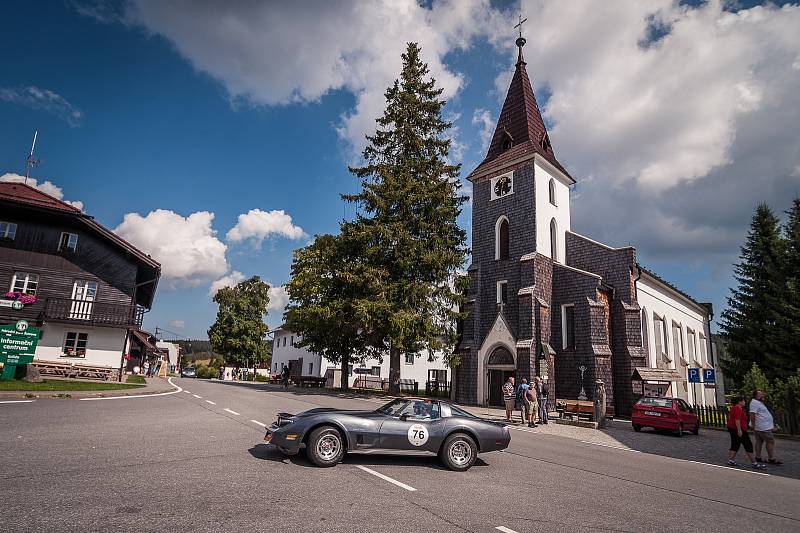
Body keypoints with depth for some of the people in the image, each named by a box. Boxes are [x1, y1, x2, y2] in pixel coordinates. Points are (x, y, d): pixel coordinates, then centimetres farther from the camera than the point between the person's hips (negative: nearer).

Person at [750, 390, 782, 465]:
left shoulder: (759, 402, 17)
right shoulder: (754, 403, -17)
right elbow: (752, 415, -23)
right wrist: (753, 425, -23)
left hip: (765, 426, 10)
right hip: (763, 427, -10)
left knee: (759, 441, 11)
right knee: (771, 441, -5)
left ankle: (758, 457, 15)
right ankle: (771, 459, -1)